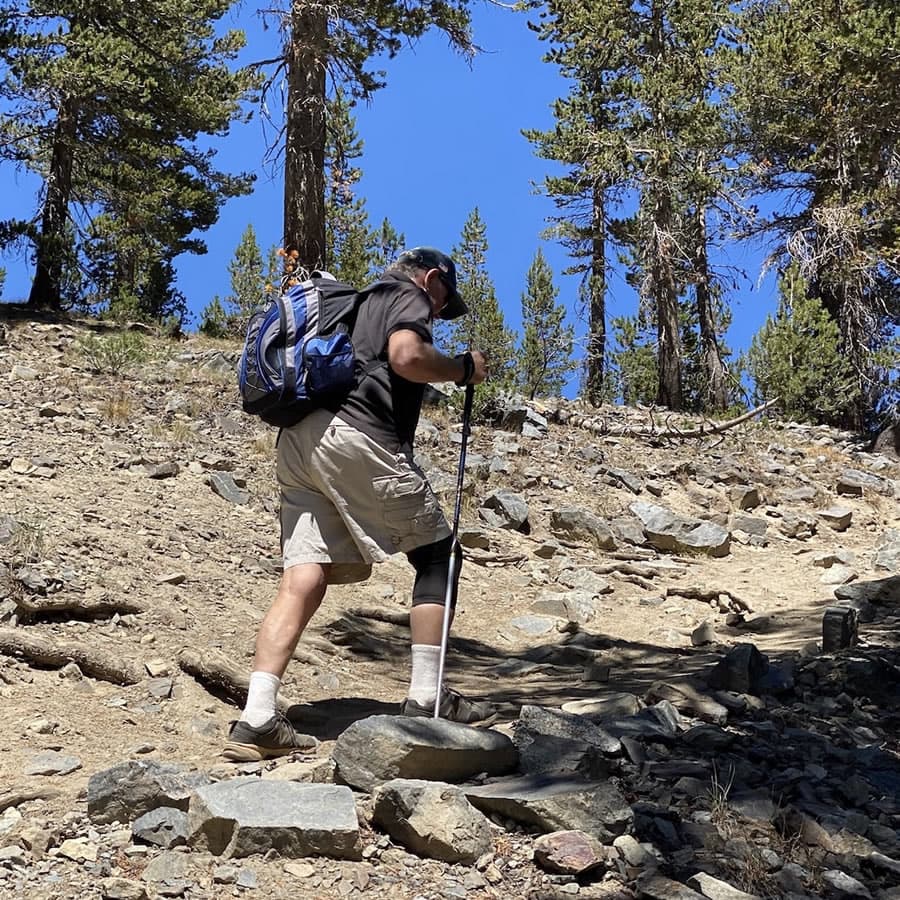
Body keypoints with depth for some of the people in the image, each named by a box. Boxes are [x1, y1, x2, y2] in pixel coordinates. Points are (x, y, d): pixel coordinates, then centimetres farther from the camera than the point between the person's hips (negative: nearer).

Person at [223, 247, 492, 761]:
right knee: (437, 554, 5)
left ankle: (257, 720, -13)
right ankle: (427, 699, 1)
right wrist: (464, 369, 3)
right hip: (355, 435, -8)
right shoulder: (409, 297, 9)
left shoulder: (357, 305, 34)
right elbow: (406, 357, -12)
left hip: (297, 439, 8)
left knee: (303, 579, -1)